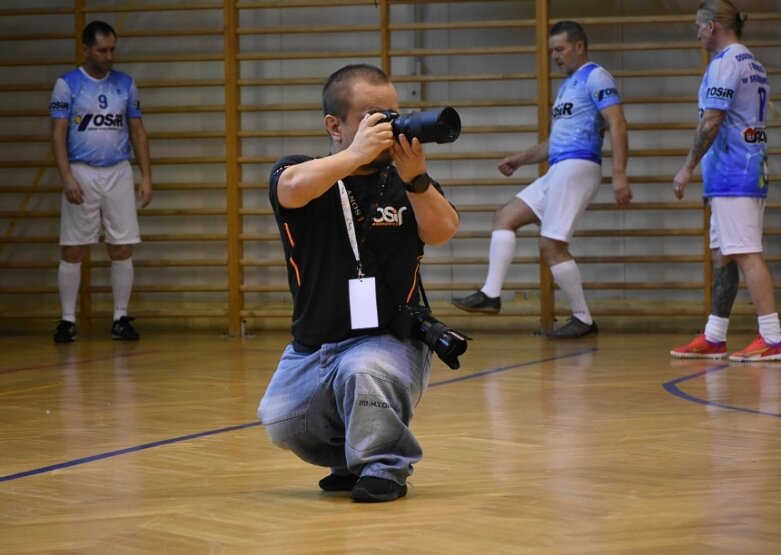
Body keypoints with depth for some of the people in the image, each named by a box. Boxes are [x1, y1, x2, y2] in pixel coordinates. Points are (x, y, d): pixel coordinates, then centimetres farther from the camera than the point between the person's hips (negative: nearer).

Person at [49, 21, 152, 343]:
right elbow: (58, 134, -5)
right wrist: (67, 177, -16)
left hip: (119, 174, 3)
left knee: (122, 249, 1)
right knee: (73, 251, 0)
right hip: (82, 174, -2)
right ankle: (68, 320, 7)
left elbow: (138, 133, 10)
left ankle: (121, 318, 10)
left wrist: (146, 177, 3)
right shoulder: (67, 84, -2)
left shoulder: (126, 84, 8)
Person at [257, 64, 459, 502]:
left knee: (364, 373, -34)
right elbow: (293, 188, -25)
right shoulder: (304, 176, 0)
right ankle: (349, 459, 16)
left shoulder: (404, 181, 5)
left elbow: (442, 232, -12)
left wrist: (415, 180, -28)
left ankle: (384, 465, -6)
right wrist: (357, 155, -30)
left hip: (391, 341, -2)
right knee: (281, 421, -16)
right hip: (313, 346, 2)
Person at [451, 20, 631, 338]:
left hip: (577, 167, -10)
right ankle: (491, 295, 0)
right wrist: (522, 158, 23)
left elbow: (617, 124, -16)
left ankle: (583, 319, -1)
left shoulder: (595, 77, -6)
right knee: (504, 218, 6)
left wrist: (619, 175, -24)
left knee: (552, 246, -10)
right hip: (557, 170, 10)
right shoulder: (567, 85, 23)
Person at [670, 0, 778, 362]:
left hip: (731, 170, -10)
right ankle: (714, 338, 16)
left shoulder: (725, 63, -11)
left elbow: (712, 121, -17)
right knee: (722, 255, 12)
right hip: (752, 169, 10)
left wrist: (688, 167, -12)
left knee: (746, 254, -11)